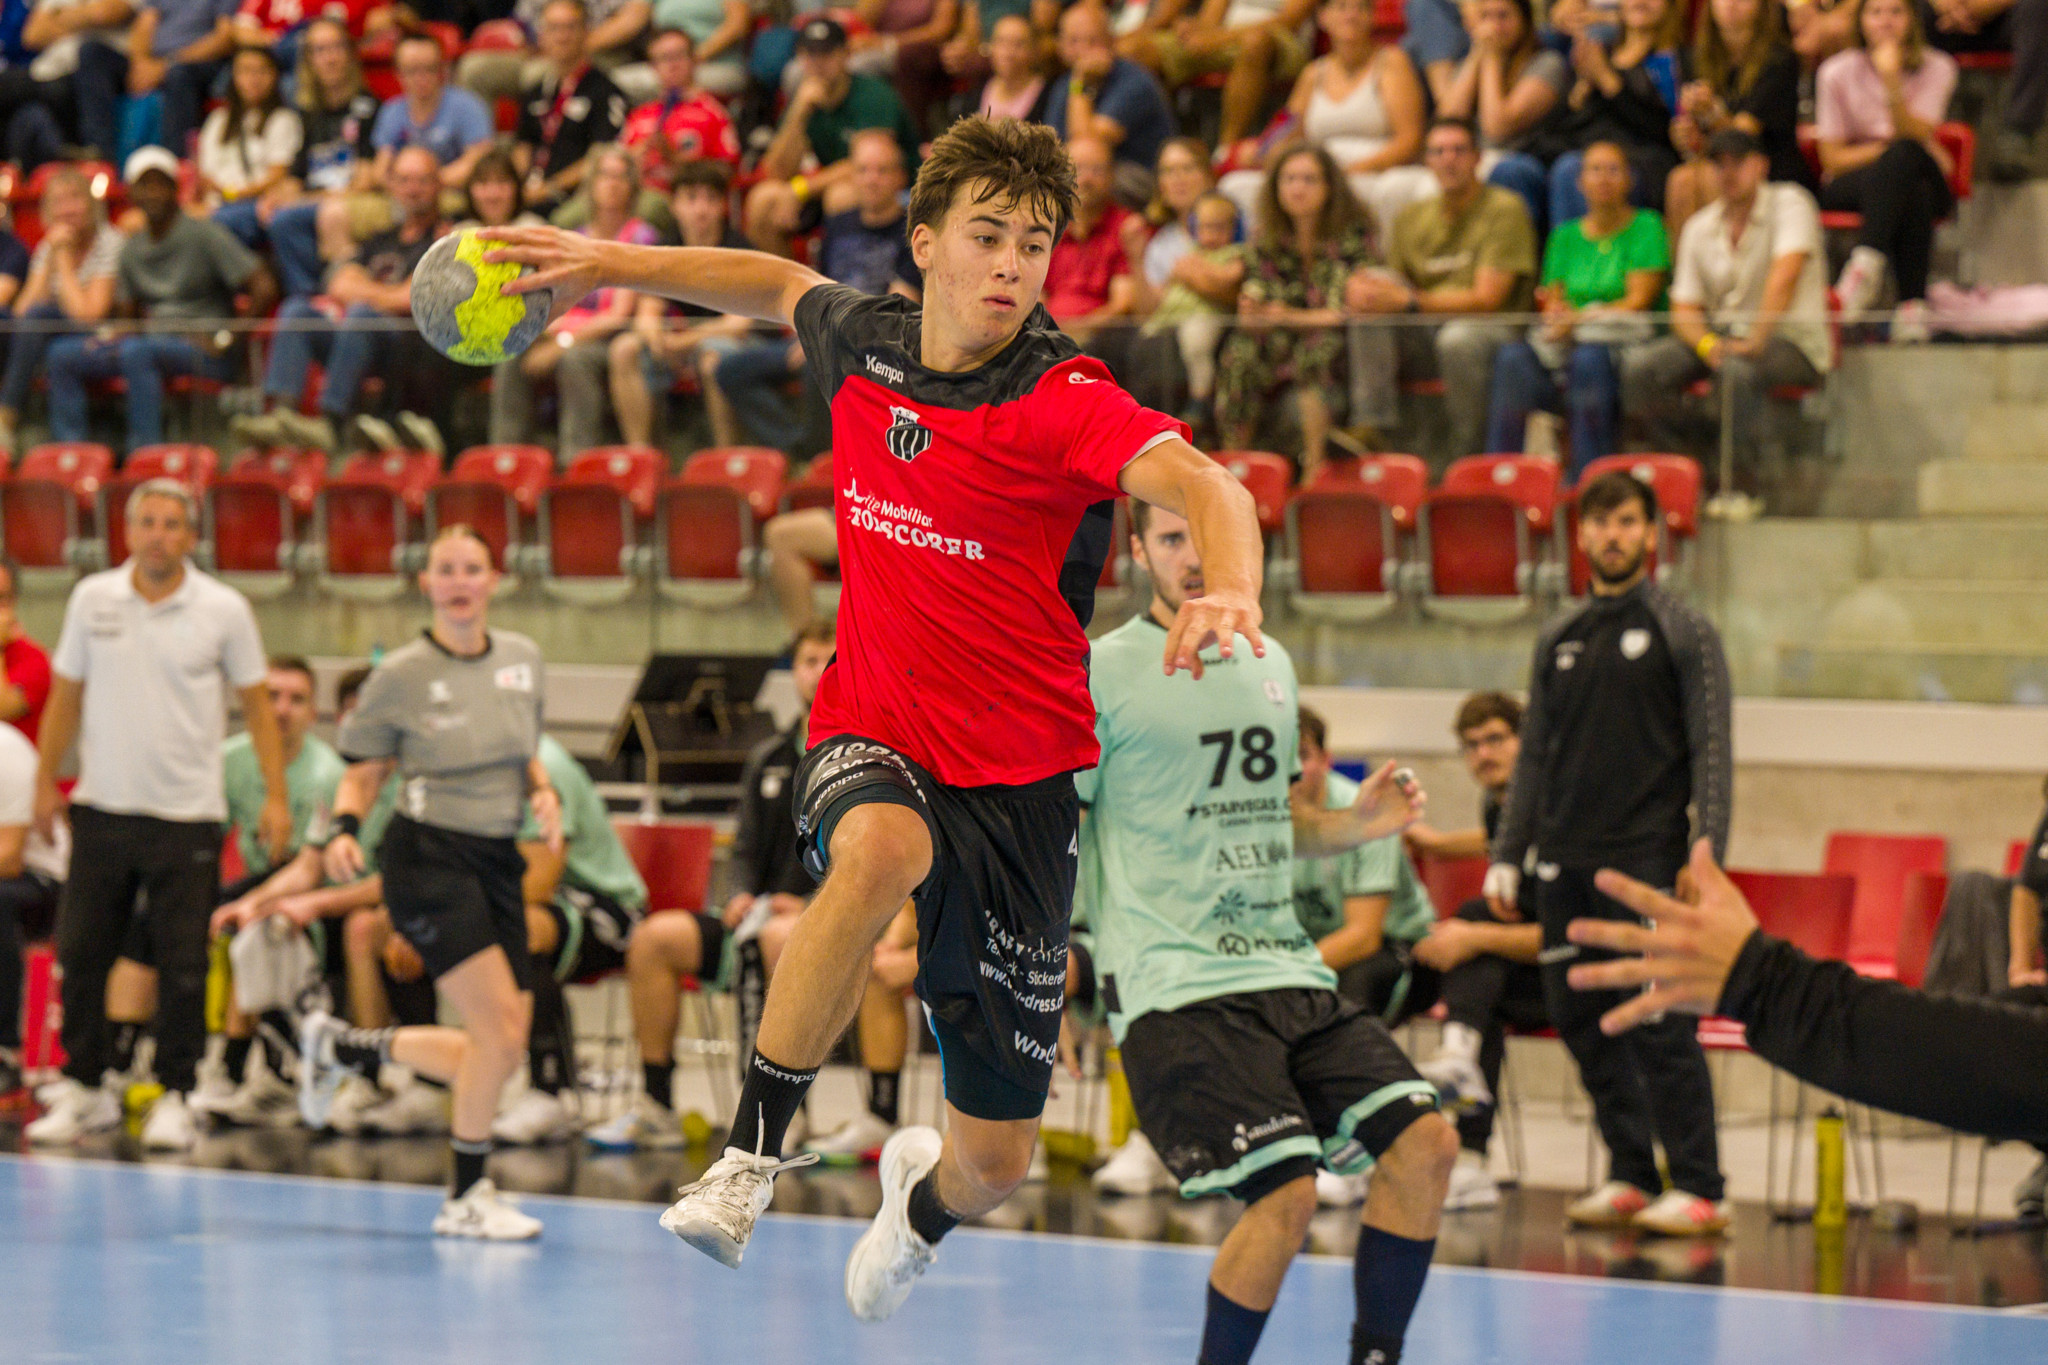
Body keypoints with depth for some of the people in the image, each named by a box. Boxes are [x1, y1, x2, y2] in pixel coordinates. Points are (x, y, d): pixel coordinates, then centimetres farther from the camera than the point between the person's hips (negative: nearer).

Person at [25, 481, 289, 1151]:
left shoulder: (224, 610, -3)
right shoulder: (92, 599, 3)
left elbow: (258, 706, 3)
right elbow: (66, 695, 12)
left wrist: (276, 796, -1)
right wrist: (46, 779, 10)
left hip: (186, 815, -2)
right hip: (102, 806, 2)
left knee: (183, 964, -2)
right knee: (80, 951, 4)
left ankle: (173, 1096, 8)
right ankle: (84, 1088, 16)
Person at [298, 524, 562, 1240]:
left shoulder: (522, 658, 7)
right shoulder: (402, 674, -7)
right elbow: (362, 773, 1)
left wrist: (544, 794, 0)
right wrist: (344, 830, -18)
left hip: (498, 859, 7)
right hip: (428, 856, -7)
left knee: (502, 1049, 5)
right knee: (500, 1027, -16)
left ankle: (341, 1046, 26)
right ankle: (466, 1199, 0)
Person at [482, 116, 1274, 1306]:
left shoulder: (1061, 400, -17)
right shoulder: (864, 340, -1)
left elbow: (1204, 485, -35)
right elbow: (782, 285, 23)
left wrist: (1232, 593, -55)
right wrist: (617, 265, 20)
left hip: (1017, 780, -2)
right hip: (873, 741, 2)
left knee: (998, 1164, 3)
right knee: (881, 849, -40)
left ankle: (923, 1192, 44)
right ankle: (753, 1151, -27)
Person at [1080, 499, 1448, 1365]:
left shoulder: (1269, 664, 16)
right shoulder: (1101, 672, -4)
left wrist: (1354, 824, 8)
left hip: (1287, 970, 7)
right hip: (1176, 989, -7)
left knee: (1425, 1144, -6)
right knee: (1285, 1193, -21)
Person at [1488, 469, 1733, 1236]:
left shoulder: (1683, 633, 2)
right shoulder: (1559, 642, 17)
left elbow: (1711, 754, -3)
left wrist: (1707, 857, -12)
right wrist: (1507, 855, 13)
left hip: (1644, 857, -6)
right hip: (1564, 863, 6)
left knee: (1657, 1020, -11)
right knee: (1580, 1018, 4)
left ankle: (1698, 1189, -7)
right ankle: (1630, 1175, 13)